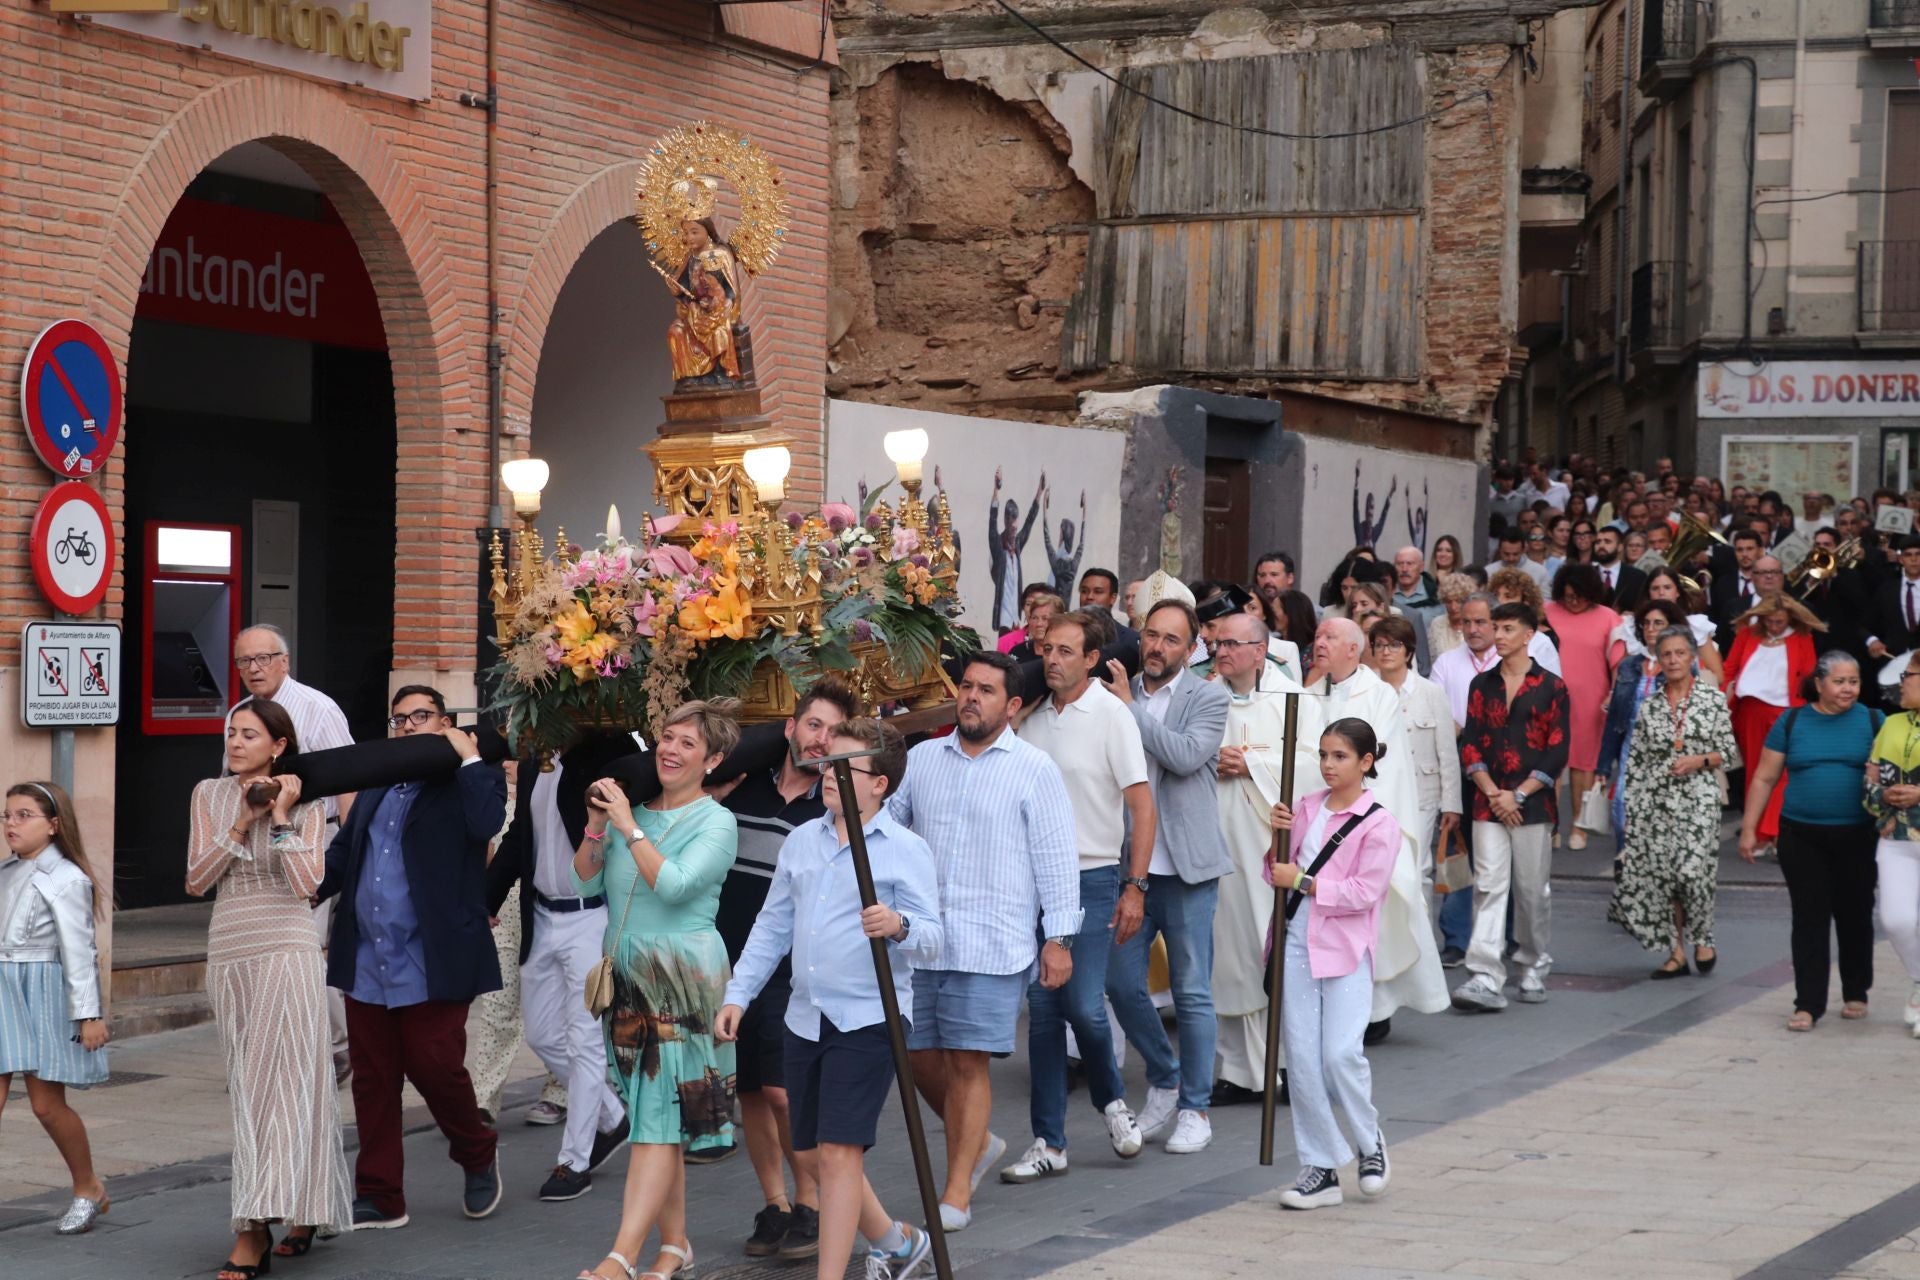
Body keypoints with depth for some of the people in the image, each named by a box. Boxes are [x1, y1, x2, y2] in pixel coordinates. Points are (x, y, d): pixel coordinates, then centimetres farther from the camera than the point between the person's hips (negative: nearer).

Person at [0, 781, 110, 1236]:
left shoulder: (66, 879, -8)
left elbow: (77, 950, -11)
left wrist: (88, 1013, -13)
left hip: (45, 993, -5)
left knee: (46, 1104, 0)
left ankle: (88, 1188, 21)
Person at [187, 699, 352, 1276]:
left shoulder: (305, 804, 1)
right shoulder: (209, 795, 8)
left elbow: (308, 882, -11)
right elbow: (196, 881, 3)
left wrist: (280, 816, -11)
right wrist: (240, 825, -7)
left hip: (287, 952, -4)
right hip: (229, 953, 4)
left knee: (278, 1082, -12)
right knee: (246, 1087, 6)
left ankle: (254, 1230, -18)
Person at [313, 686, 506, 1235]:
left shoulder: (467, 782, -1)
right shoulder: (375, 787, 18)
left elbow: (486, 823, -21)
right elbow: (343, 850, 18)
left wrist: (468, 756, -14)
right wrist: (313, 887, 0)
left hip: (431, 962, -6)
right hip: (367, 962, 6)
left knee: (435, 1066, -4)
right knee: (372, 1079, 7)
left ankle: (479, 1152, 24)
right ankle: (379, 1197, 15)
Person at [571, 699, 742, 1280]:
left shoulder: (716, 822, -5)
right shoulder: (633, 808, 11)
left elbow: (673, 884, -19)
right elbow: (585, 883, 8)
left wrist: (628, 828, -16)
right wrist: (597, 826, -6)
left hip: (683, 980, -6)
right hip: (627, 977, 6)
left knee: (659, 1118, -11)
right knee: (654, 1119, 9)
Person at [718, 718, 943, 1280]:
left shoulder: (906, 850, -6)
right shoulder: (801, 842, 12)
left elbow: (931, 938, -12)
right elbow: (772, 927, 18)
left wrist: (899, 926, -33)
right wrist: (738, 995, 12)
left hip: (868, 1019, -7)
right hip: (806, 1018, 7)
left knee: (838, 1152, -12)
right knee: (814, 1151, 13)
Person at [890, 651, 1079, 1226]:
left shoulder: (1034, 769, 0)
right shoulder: (922, 758, 11)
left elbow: (1057, 856, -1)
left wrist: (1059, 937, -5)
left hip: (992, 944, -4)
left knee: (968, 1062, -5)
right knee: (920, 1055, 7)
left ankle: (957, 1189, 5)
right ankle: (976, 1143, 33)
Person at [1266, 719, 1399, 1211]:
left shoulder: (1378, 823, -6)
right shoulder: (1306, 808, 10)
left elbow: (1366, 891, -13)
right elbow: (1279, 872, 15)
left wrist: (1303, 881, -13)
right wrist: (1279, 837, -4)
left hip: (1345, 948, -5)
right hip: (1297, 942, 5)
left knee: (1341, 1054, -14)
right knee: (1301, 1058, 2)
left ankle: (1369, 1142, 13)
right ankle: (1321, 1170, 10)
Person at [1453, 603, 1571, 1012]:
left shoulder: (1551, 687, 0)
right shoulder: (1482, 685, 10)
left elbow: (1558, 750, -4)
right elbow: (1470, 745, 6)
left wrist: (1518, 795, -10)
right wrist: (1492, 793, -7)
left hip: (1533, 806, -2)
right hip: (1488, 805, 2)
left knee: (1533, 890, 6)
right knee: (1488, 886, -7)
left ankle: (1534, 970, 22)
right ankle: (1486, 980, -13)